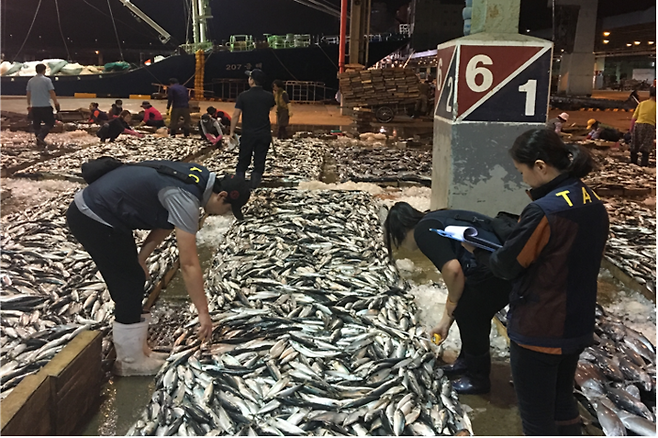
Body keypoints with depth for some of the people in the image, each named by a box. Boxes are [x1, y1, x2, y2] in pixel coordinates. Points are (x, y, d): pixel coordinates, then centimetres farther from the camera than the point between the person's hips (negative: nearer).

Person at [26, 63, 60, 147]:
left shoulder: (30, 81, 9)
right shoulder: (47, 80, -7)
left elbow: (28, 94, 14)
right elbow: (52, 93, -11)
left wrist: (29, 105, 23)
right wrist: (56, 103, -5)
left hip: (34, 107, 5)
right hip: (45, 106, -5)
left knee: (36, 124, 11)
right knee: (50, 122, 6)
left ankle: (39, 141, 12)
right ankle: (41, 136, -12)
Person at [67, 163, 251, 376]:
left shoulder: (196, 179, 2)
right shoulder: (185, 198, -26)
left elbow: (166, 222, 12)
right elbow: (189, 264, -26)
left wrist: (139, 258, 5)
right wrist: (203, 312, -20)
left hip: (94, 211, 9)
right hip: (93, 219, -9)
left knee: (132, 282, 15)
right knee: (129, 287, -1)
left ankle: (133, 348, 30)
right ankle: (130, 362, 14)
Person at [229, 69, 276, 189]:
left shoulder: (243, 96, -9)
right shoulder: (269, 96, -1)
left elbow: (236, 115, -9)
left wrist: (232, 131, -2)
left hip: (248, 134, -1)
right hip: (265, 134, 2)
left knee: (243, 161, 10)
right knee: (259, 161, 6)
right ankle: (254, 185, 7)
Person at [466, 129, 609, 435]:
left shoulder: (542, 211, -25)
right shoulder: (594, 205, 1)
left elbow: (506, 266, -15)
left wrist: (476, 250, 3)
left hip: (537, 332, -8)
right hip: (577, 326, 8)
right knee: (562, 401, 25)